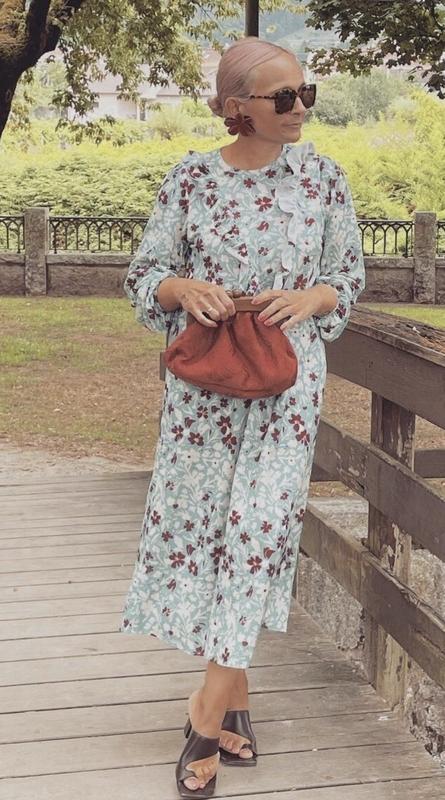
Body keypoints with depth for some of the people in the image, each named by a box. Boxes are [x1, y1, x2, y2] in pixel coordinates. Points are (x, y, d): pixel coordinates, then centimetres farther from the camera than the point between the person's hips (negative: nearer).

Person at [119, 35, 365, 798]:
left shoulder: (322, 176, 0)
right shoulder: (191, 178, -3)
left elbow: (348, 277, 7)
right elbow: (144, 275, 2)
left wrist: (307, 300, -14)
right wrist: (184, 288, -20)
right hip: (204, 381, 1)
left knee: (261, 528, -6)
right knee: (196, 525, 4)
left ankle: (207, 712, 5)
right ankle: (235, 695, 24)